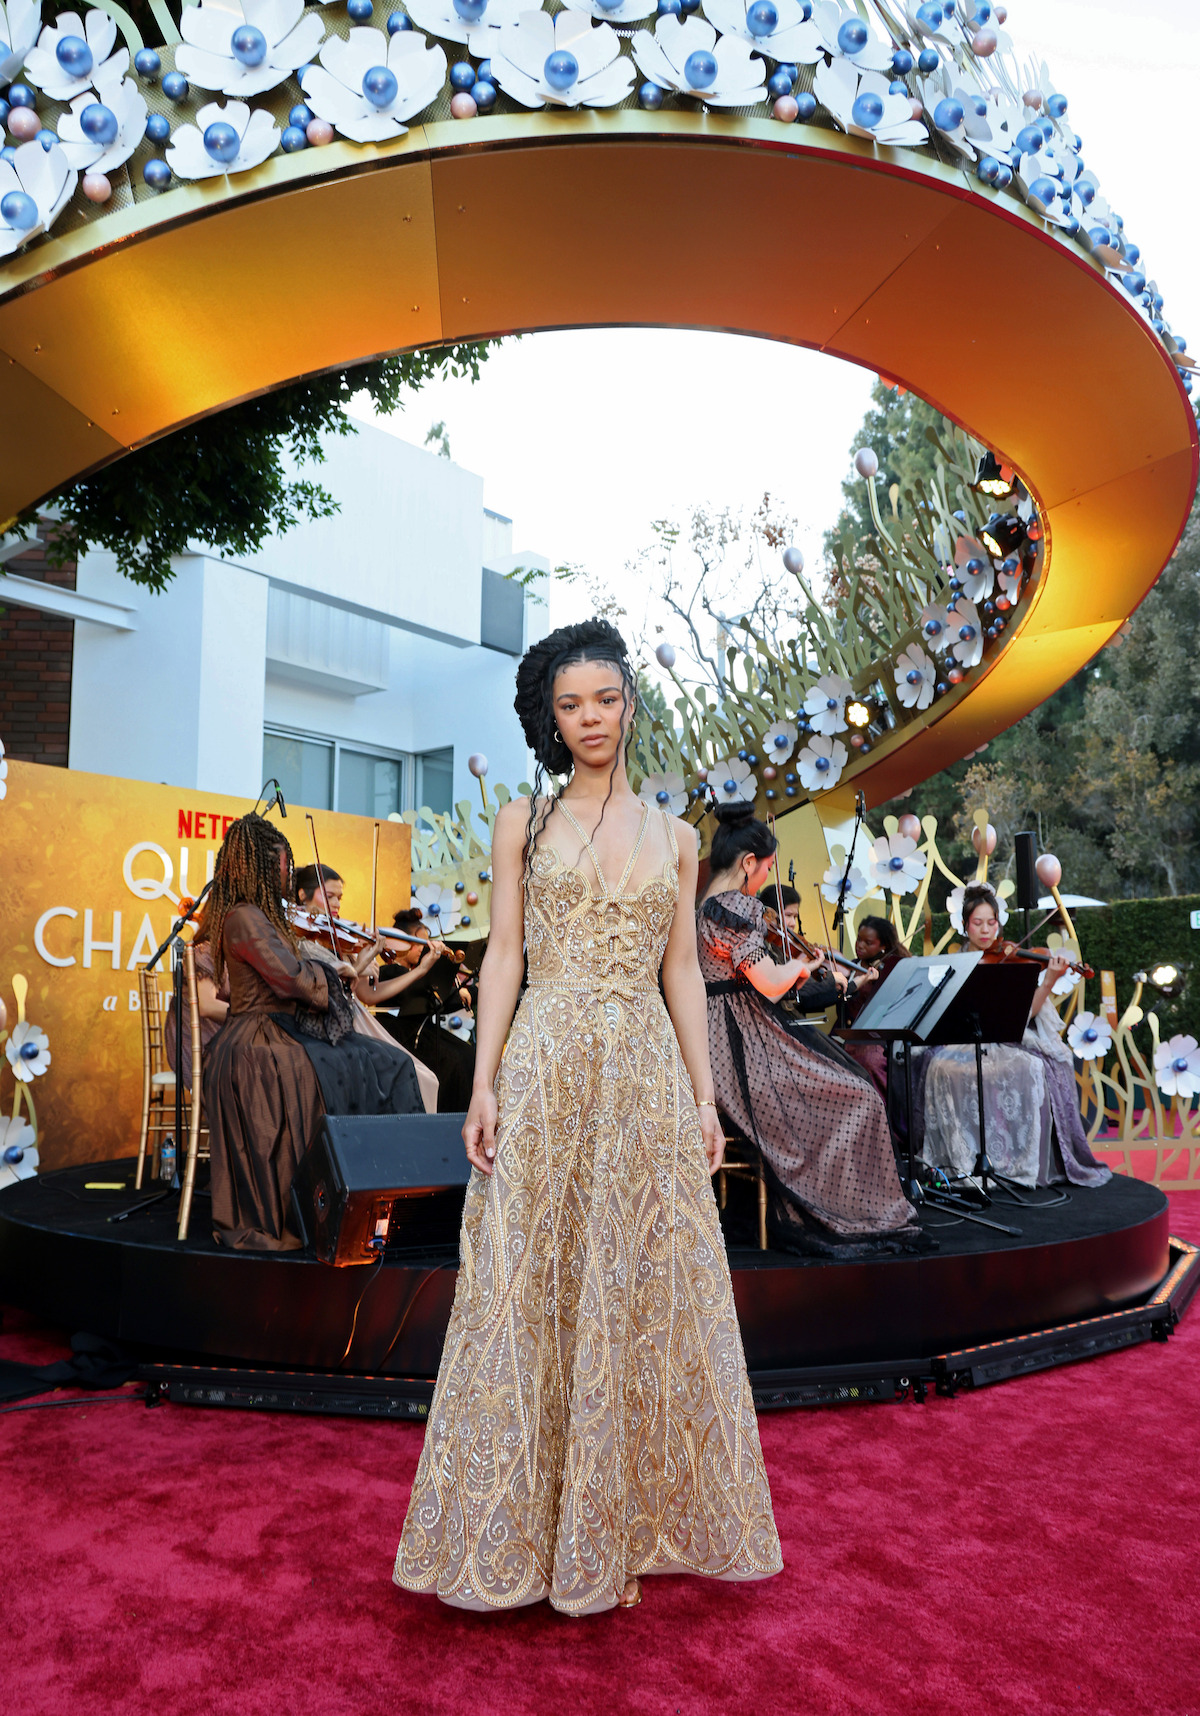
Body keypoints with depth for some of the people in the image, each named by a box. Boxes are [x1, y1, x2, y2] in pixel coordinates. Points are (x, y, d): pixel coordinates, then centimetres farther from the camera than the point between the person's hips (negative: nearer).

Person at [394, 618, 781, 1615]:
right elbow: (503, 953, 1)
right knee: (533, 1291, 3)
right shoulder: (525, 821, 7)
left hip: (649, 1080, 2)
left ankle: (620, 1528, 23)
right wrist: (484, 1083, -7)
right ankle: (527, 1525, 20)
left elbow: (682, 968, 10)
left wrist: (704, 1094, 5)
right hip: (546, 1072, -1)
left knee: (641, 1294, 7)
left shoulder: (674, 836, 12)